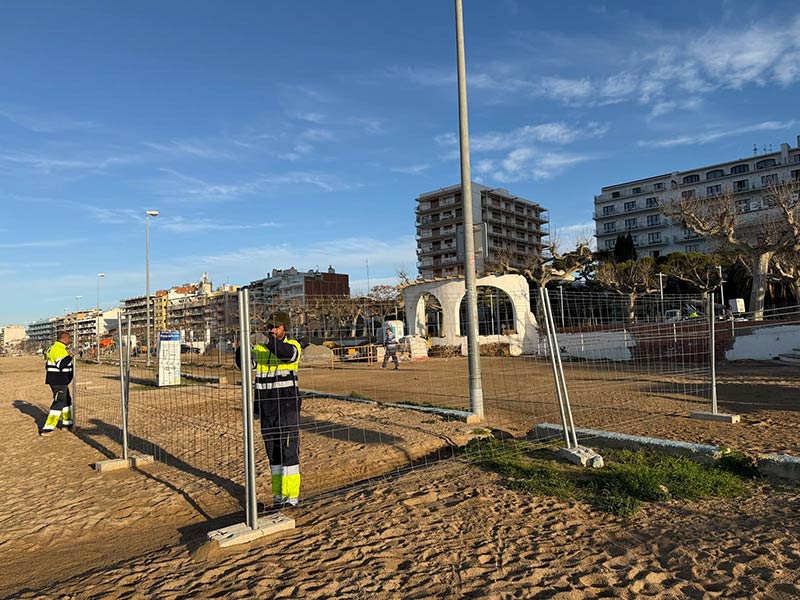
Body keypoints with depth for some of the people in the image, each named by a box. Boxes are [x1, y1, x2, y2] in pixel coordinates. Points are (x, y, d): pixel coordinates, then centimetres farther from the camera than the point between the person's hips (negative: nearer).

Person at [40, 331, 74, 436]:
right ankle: (47, 428, -9)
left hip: (60, 381, 11)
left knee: (67, 400, 19)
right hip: (58, 381, -11)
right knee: (59, 402, -10)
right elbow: (61, 364, -28)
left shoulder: (52, 348, 16)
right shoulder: (59, 349, -18)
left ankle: (67, 423, 29)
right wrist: (70, 356, -24)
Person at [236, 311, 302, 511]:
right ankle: (278, 495, 23)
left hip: (287, 406, -4)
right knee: (273, 453, 12)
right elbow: (244, 363, -8)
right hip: (266, 408, 5)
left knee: (289, 451, -2)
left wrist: (268, 341, -44)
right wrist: (242, 347, -28)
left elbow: (288, 354, -29)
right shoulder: (259, 348, 7)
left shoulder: (292, 345, -4)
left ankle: (292, 496, 8)